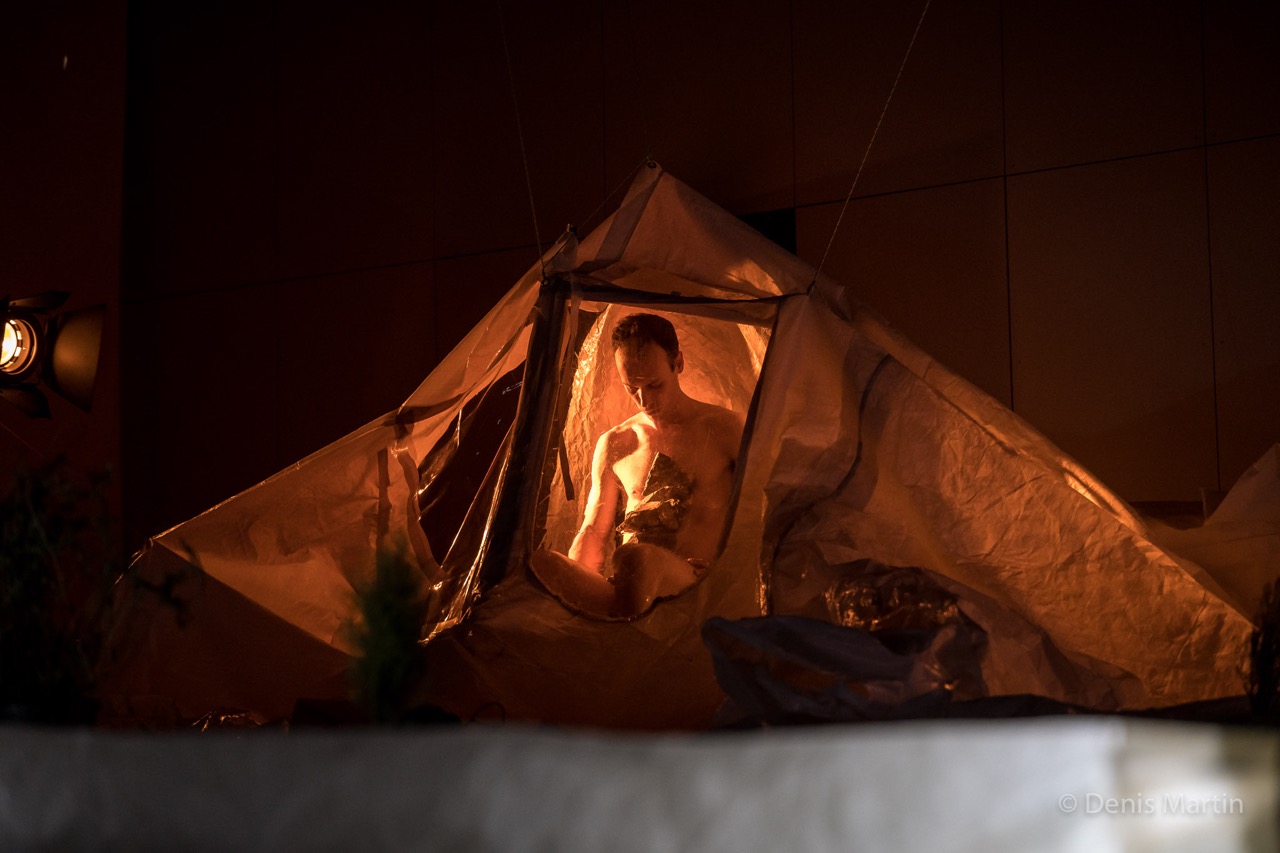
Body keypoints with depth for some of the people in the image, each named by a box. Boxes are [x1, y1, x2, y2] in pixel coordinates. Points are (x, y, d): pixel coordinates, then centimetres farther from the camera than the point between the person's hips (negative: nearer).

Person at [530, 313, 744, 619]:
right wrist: (575, 577, -3)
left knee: (637, 560, -42)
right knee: (535, 563, -29)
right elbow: (593, 531, 19)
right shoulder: (613, 444, 21)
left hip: (695, 583, -3)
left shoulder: (724, 429, 10)